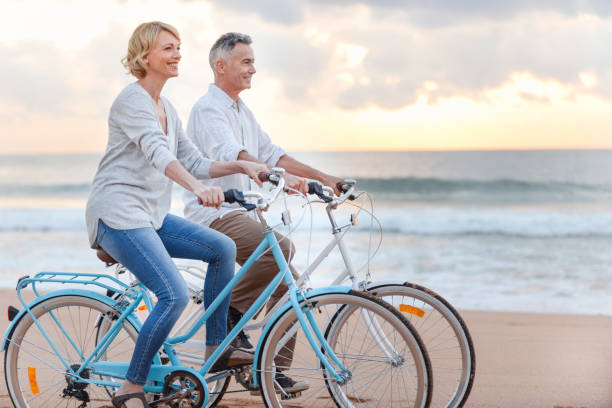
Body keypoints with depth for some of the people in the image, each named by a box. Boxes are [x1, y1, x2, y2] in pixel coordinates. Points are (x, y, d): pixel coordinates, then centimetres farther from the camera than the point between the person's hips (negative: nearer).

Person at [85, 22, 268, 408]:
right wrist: (198, 187, -45)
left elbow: (195, 162, 18)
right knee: (175, 295, -21)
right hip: (117, 214, -9)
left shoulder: (166, 108, 18)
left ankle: (217, 349, 5)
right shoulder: (132, 99, -11)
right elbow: (157, 152, -30)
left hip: (152, 215, 9)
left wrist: (241, 166, 2)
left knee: (223, 248, -4)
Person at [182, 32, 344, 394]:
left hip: (237, 212, 9)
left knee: (288, 282, -3)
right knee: (281, 247, -30)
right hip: (213, 215, -9)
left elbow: (271, 154, 16)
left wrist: (323, 178, 6)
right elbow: (230, 155, -28)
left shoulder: (242, 112, 19)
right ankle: (231, 309, -13)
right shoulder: (208, 109, -11)